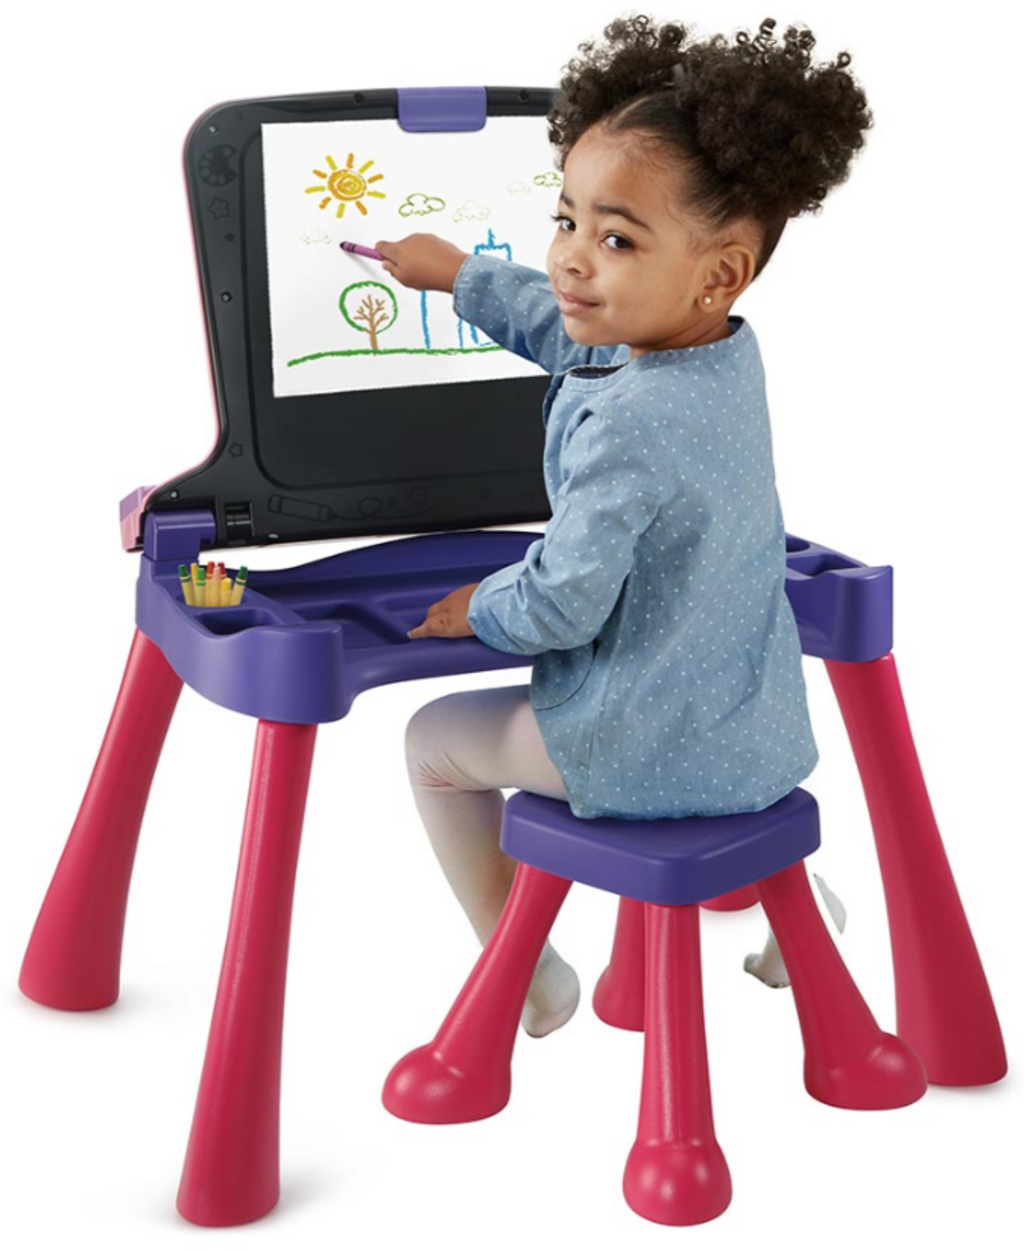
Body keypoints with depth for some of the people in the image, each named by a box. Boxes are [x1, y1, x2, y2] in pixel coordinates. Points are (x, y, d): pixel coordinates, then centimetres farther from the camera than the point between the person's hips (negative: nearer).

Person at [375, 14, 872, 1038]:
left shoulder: (626, 426, -31)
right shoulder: (730, 350, -3)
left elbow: (564, 603, -25)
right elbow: (566, 333, 17)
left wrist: (480, 609, -3)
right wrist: (458, 275, 28)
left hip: (647, 750, -8)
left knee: (433, 741, 15)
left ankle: (528, 982, 25)